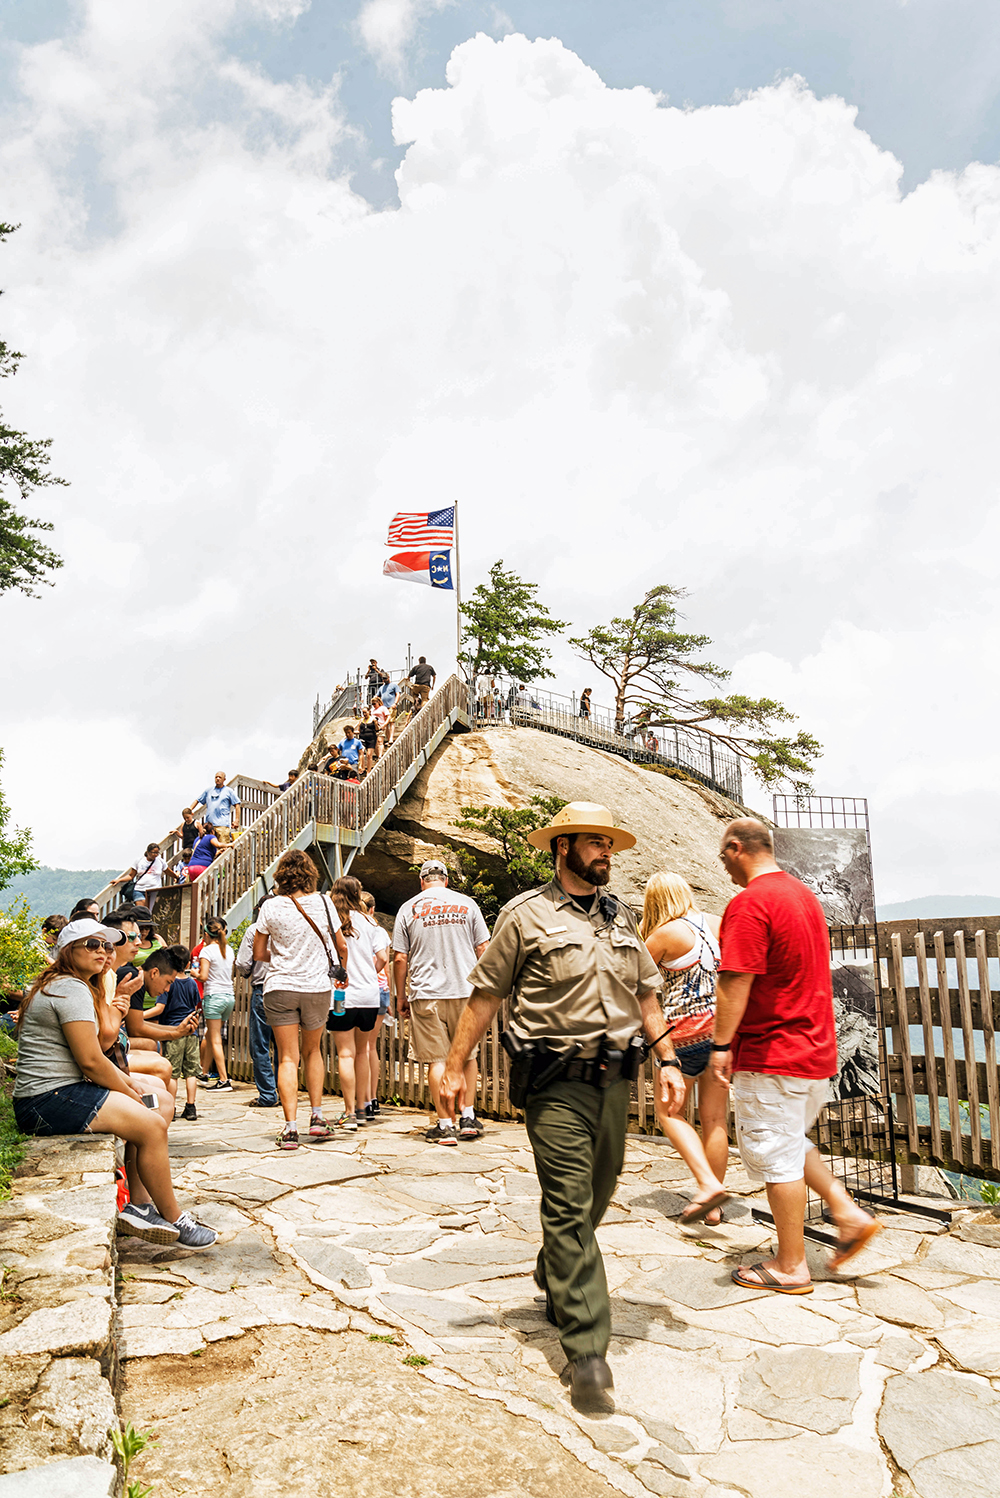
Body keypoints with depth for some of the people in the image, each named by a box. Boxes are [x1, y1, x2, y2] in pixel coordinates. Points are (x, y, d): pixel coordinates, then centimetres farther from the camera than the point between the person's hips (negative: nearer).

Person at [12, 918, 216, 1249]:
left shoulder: (59, 986, 20)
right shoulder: (72, 989, -15)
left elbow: (91, 1055, 22)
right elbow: (90, 1061, -20)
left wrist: (127, 1082, 11)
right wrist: (129, 1093, -6)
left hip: (52, 1094, 11)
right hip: (52, 1099, -11)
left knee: (142, 1118, 15)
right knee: (152, 1125, -14)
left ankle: (140, 1207, 9)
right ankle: (175, 1221, -3)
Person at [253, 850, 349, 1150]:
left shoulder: (271, 907, -4)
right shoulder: (323, 903, -2)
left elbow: (259, 954, 2)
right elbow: (341, 948, 5)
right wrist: (342, 973, 24)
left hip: (280, 988, -1)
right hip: (317, 987, 1)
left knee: (288, 1059, 2)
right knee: (312, 1051, 20)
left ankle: (290, 1128, -7)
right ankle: (317, 1117, 16)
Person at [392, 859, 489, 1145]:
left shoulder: (408, 908, 3)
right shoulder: (466, 903, 5)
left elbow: (400, 958, 1)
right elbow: (483, 949, 5)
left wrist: (400, 996, 10)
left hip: (426, 993, -1)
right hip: (466, 991, 2)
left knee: (438, 1059, 4)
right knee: (467, 1055, 16)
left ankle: (445, 1124, 5)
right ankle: (468, 1117, 16)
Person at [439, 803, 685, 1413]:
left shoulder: (621, 917, 12)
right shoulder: (526, 915, -5)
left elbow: (645, 995, 17)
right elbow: (486, 995, -2)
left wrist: (669, 1061, 9)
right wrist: (456, 1066, -2)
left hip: (614, 1078, 6)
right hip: (558, 1081, -6)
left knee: (594, 1197, 17)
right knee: (569, 1207, -7)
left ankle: (555, 1286, 43)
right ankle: (588, 1351, 0)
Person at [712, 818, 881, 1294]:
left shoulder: (749, 903, -20)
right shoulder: (804, 893, 10)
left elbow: (735, 982, -23)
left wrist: (722, 1044, -14)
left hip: (772, 1054, -9)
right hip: (816, 1046, 9)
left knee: (774, 1156, 3)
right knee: (791, 1143, 25)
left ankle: (790, 1268, 15)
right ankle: (848, 1213, 19)